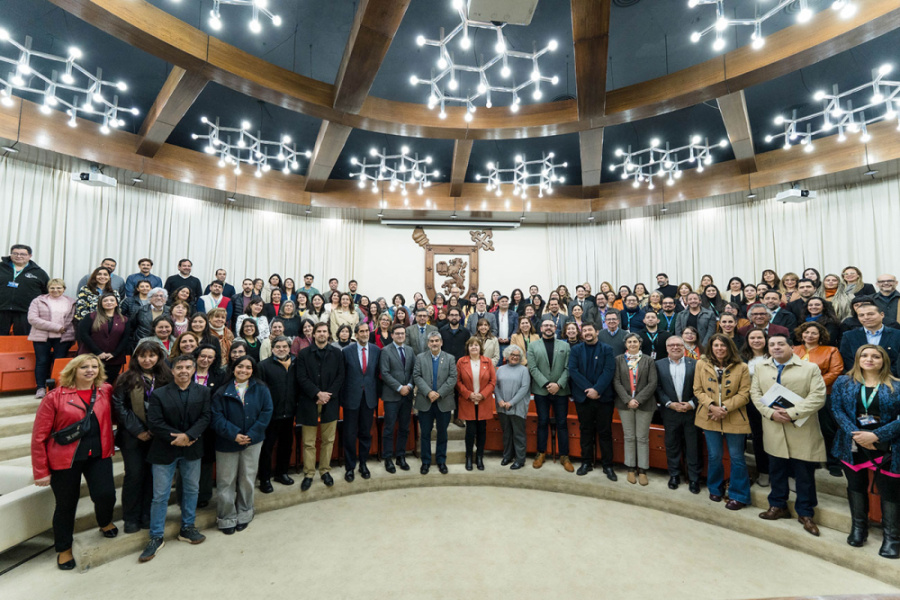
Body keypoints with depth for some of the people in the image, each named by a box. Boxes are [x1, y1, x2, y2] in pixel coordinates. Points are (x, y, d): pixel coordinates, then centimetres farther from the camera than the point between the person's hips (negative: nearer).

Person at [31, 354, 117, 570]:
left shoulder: (106, 391, 0)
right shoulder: (55, 397, -9)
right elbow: (39, 437, -5)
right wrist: (41, 471, -4)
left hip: (98, 455, 2)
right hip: (65, 459, -2)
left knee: (106, 495, -9)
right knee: (66, 505, 11)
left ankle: (105, 522, 28)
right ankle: (64, 549, 38)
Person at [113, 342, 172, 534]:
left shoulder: (166, 379, 1)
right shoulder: (127, 379, -3)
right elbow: (119, 406, -6)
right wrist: (137, 430, -11)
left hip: (157, 436, 2)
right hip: (133, 436, -1)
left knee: (152, 475, 9)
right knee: (134, 475, 5)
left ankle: (147, 516, 24)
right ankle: (131, 518, 22)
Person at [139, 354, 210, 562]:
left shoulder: (203, 392, -2)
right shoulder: (159, 394, -7)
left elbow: (205, 417, -8)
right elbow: (154, 422, -12)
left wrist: (188, 436, -21)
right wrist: (176, 438, -17)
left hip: (192, 449, 2)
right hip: (164, 451, -2)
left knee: (191, 490, 15)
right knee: (160, 495, 6)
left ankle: (187, 528, 32)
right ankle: (156, 537, 22)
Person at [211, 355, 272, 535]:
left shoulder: (261, 390, -3)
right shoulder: (222, 391, -4)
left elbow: (266, 413, -7)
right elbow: (217, 417, -10)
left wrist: (250, 435, -14)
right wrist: (233, 434, -20)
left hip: (252, 441, 1)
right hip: (227, 442, 0)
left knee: (247, 479, 12)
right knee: (226, 481, 7)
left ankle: (244, 514, 30)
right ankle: (226, 518, 25)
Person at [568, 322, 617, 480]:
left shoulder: (607, 350, 3)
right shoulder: (575, 350, 6)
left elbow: (609, 371, -8)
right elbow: (573, 371, -5)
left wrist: (597, 389, -19)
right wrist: (588, 389, -15)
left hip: (604, 397, -1)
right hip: (583, 397, 1)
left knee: (605, 431, 6)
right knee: (586, 431, 9)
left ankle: (607, 465, 16)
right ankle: (586, 462, 21)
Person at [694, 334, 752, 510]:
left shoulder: (741, 367, -6)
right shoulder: (701, 364, -2)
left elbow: (744, 394, -7)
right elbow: (698, 390, 0)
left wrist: (724, 408, -17)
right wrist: (712, 406, -15)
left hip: (734, 419, -1)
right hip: (710, 418, 1)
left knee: (737, 458, 8)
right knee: (714, 456, 12)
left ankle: (738, 496, 23)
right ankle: (715, 489, 32)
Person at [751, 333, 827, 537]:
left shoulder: (810, 368, -2)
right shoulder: (760, 368, 8)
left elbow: (818, 396, -10)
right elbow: (755, 393, 5)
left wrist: (792, 413, -20)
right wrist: (771, 413, -11)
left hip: (802, 431, -3)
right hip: (774, 430, 3)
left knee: (805, 474, 7)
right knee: (776, 471, 13)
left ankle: (805, 513, 22)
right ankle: (778, 506, 28)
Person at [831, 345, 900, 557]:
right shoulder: (843, 382, 1)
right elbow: (837, 409, -5)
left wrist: (876, 435, -18)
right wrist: (855, 434, -16)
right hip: (853, 445, 1)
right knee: (856, 485, 14)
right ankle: (858, 527, 30)